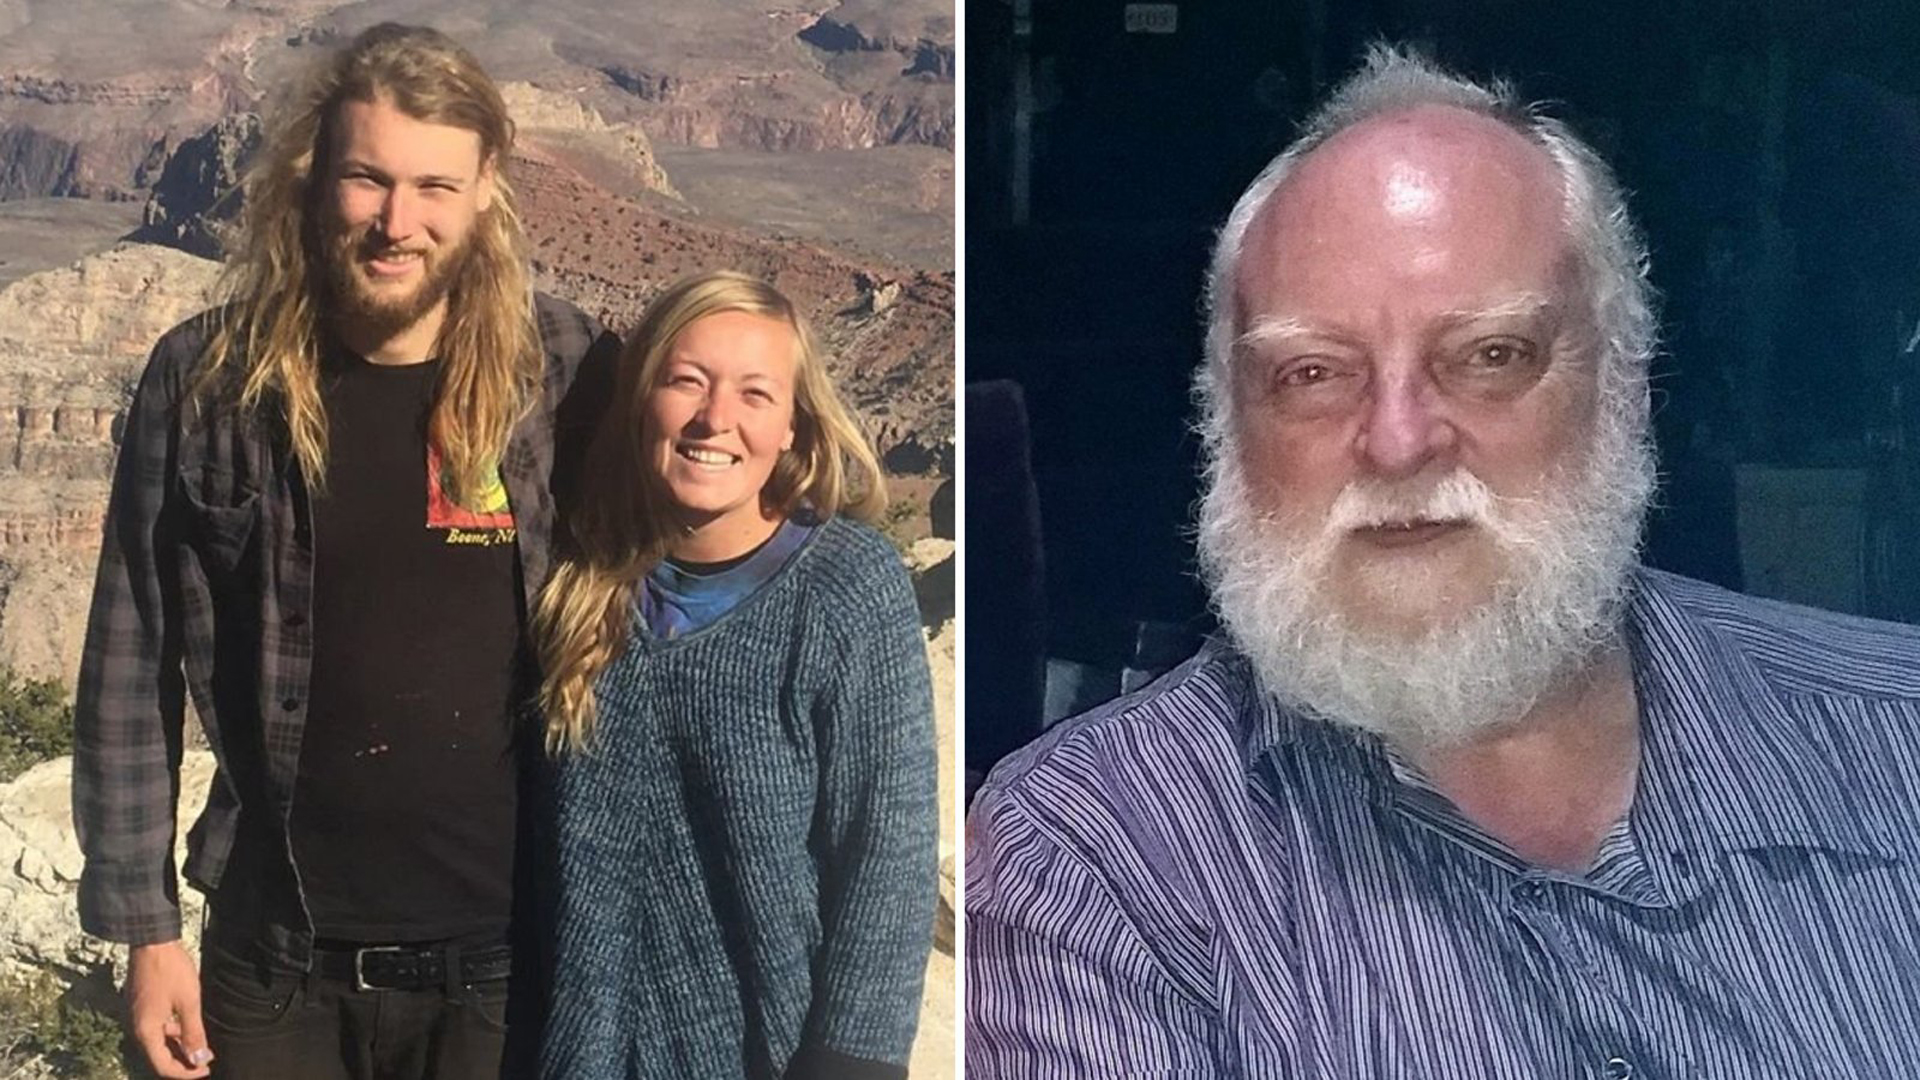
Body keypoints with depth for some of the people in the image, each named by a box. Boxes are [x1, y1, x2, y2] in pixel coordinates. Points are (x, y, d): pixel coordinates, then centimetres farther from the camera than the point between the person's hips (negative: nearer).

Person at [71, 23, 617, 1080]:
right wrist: (145, 922, 0)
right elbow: (132, 665, 1)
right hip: (276, 956, 1)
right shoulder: (207, 378, -5)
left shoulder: (569, 373, -6)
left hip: (511, 953, -1)